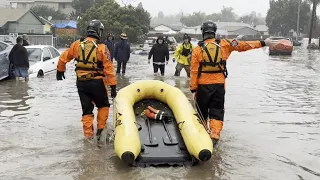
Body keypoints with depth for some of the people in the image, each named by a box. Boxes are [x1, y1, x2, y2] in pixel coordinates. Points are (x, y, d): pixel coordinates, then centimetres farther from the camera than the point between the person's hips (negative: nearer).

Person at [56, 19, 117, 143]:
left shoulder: (77, 44, 0)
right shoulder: (101, 48, -11)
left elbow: (63, 58, 9)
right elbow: (109, 68, -13)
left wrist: (60, 70, 26)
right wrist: (113, 86, -9)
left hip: (81, 83, 3)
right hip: (96, 83, -3)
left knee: (87, 109, 13)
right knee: (103, 105, 19)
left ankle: (88, 135, 14)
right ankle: (100, 130, 15)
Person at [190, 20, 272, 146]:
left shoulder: (198, 49, -5)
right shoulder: (223, 44, -1)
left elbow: (194, 72, -7)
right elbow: (243, 45, 4)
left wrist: (193, 89, -1)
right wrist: (262, 43, 13)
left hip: (203, 85, -1)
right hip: (219, 84, 1)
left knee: (202, 111, 15)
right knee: (217, 111, 8)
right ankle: (215, 136, -3)